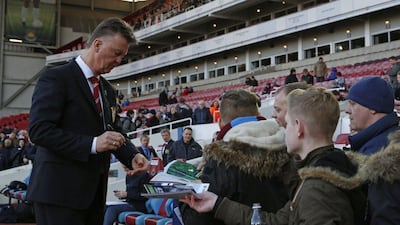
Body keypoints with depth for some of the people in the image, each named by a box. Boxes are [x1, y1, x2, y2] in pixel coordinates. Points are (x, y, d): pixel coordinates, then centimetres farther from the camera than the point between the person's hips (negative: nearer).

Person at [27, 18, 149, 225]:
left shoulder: (108, 90, 17)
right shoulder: (56, 77, -7)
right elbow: (39, 130, -17)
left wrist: (132, 156, -2)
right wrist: (92, 144, -24)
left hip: (94, 192, 8)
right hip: (59, 191, -7)